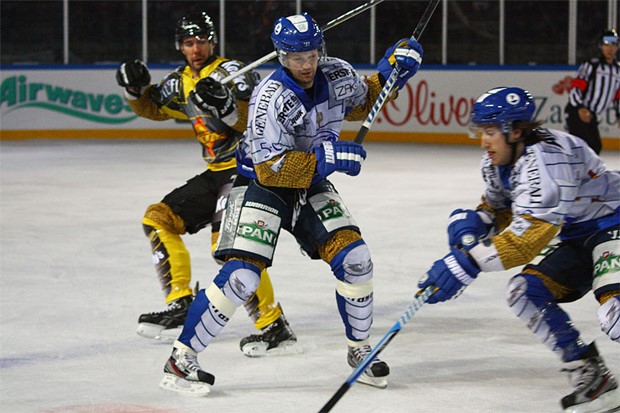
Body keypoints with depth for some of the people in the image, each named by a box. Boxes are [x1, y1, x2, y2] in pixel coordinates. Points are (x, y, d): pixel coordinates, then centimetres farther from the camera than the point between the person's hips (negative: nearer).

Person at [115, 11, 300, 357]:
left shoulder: (230, 71, -13)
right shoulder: (182, 81, 12)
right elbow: (153, 108, 27)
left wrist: (227, 107, -41)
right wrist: (137, 89, 7)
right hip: (217, 173, 9)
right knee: (158, 218, 8)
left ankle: (275, 328, -25)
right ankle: (182, 307, 10)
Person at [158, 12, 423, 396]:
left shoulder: (337, 74, -7)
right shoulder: (271, 98, -28)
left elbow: (360, 101, 17)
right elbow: (271, 168, -30)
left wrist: (388, 73, 1)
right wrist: (327, 158, -34)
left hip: (311, 184, 6)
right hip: (264, 183, -6)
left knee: (354, 258, -7)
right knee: (243, 274, -17)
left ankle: (360, 349, 13)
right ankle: (181, 360, -9)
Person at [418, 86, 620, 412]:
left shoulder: (544, 157, -29)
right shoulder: (497, 165, 2)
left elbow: (530, 232, -37)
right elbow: (498, 209, 18)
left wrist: (466, 263, -40)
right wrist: (471, 222, -7)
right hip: (578, 239, 10)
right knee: (525, 291, 1)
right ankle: (591, 378, 5)